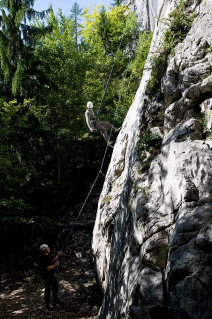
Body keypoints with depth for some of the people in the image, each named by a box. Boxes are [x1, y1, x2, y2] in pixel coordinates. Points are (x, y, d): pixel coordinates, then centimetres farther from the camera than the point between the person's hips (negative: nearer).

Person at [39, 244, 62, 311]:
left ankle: (56, 302, 35)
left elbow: (52, 261, 17)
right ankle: (47, 305, 16)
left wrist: (57, 256, 11)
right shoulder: (43, 258, -26)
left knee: (55, 288, 19)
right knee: (47, 290, 3)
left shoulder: (48, 255, 2)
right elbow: (48, 268, -27)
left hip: (52, 275, 9)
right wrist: (55, 265, -17)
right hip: (47, 276, -9)